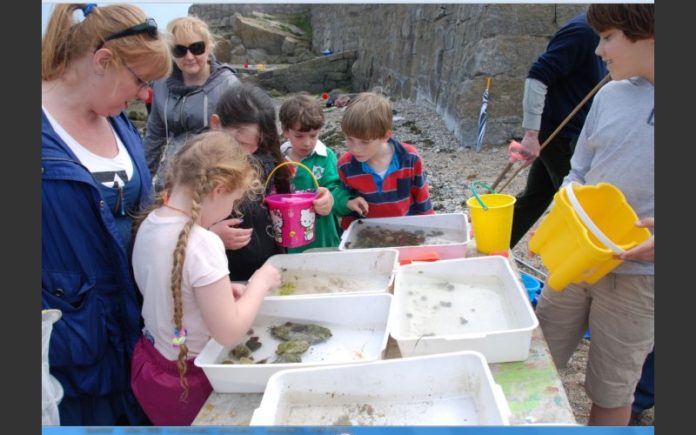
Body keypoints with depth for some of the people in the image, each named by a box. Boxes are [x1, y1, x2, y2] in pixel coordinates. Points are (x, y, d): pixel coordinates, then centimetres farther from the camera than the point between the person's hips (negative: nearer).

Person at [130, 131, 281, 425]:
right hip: (187, 377, -7)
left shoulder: (149, 224, -5)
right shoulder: (202, 244, -30)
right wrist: (260, 282, -14)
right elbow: (229, 333, -25)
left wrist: (221, 291, 0)